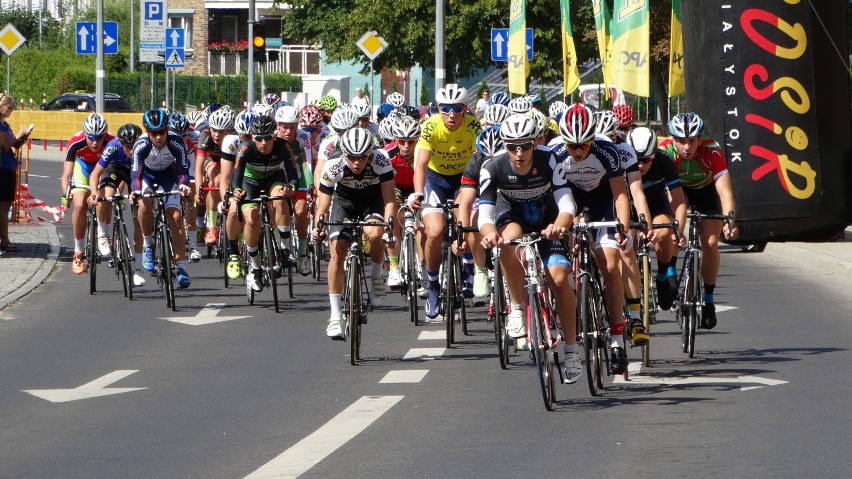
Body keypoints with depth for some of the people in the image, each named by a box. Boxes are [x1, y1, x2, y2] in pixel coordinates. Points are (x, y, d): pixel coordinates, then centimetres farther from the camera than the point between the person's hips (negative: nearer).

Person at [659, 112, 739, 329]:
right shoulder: (665, 151, -35)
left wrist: (729, 220, -58)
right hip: (677, 188, 1)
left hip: (706, 190, -1)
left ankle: (708, 298, 6)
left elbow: (725, 190, -42)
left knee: (710, 244, -10)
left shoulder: (712, 151, -37)